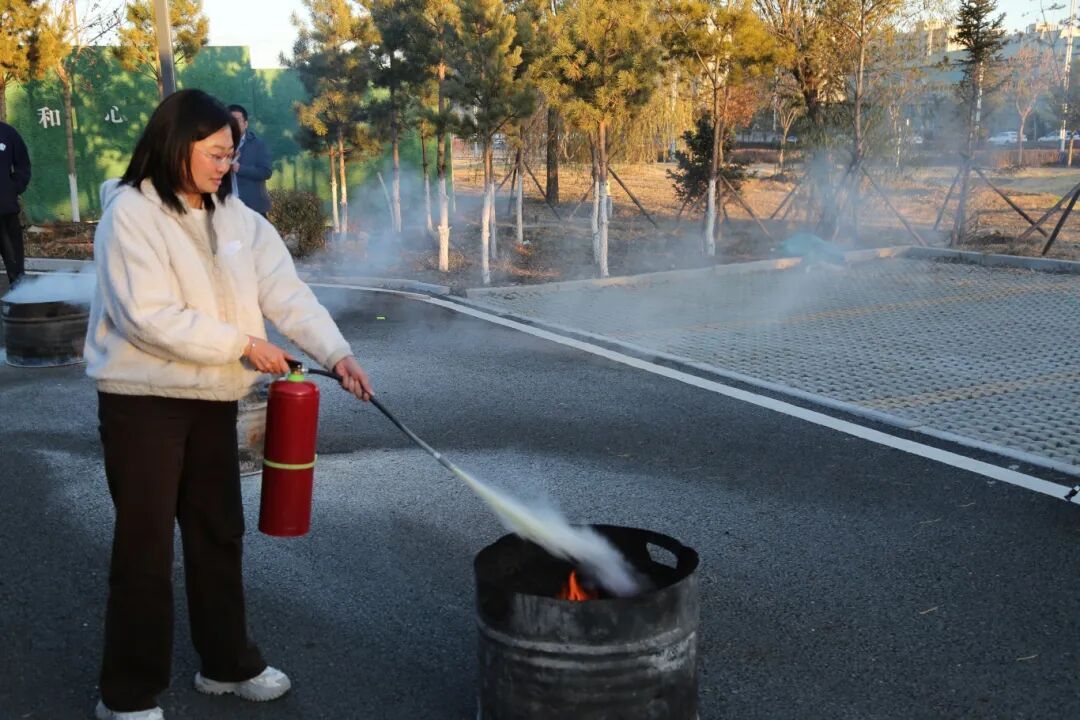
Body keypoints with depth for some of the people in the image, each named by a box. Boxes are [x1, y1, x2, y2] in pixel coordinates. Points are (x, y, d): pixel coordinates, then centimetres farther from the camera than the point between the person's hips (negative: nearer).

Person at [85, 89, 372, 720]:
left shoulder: (237, 217, 5)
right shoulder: (130, 213, -14)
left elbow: (285, 290, -3)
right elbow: (148, 317, -22)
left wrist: (337, 351, -16)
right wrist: (244, 343, -19)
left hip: (214, 397, 6)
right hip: (143, 399, -6)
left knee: (220, 531, 15)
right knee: (146, 542, 1)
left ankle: (228, 662, 32)